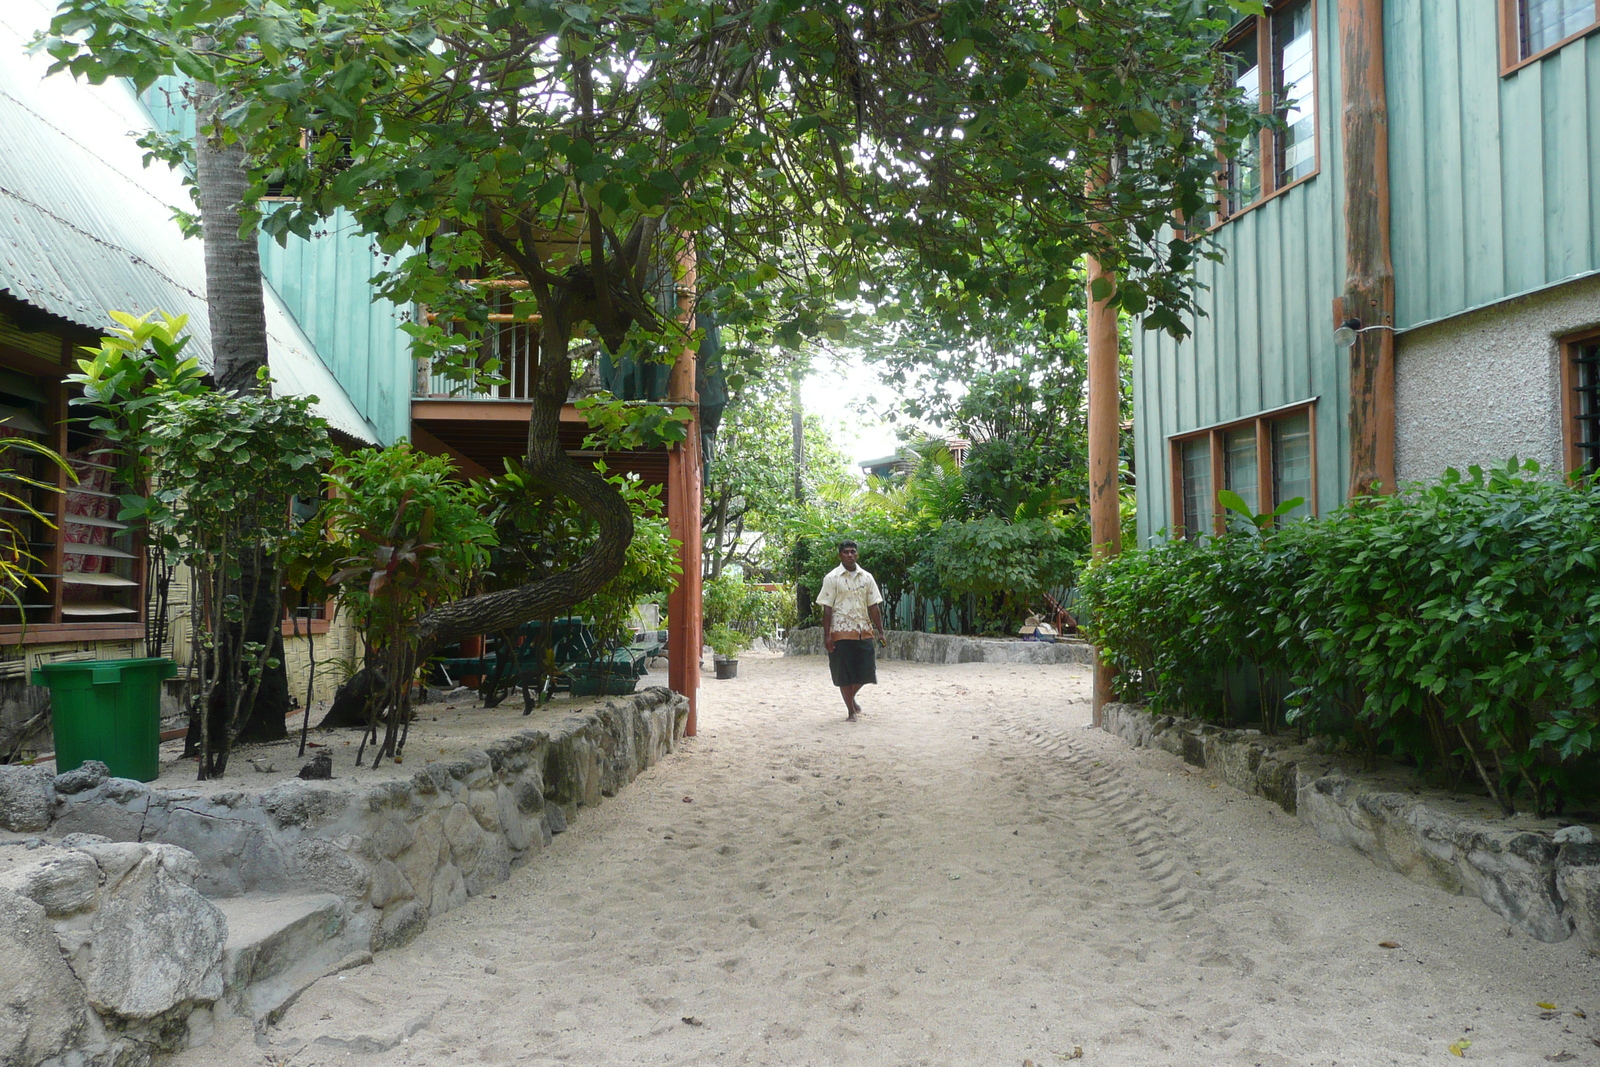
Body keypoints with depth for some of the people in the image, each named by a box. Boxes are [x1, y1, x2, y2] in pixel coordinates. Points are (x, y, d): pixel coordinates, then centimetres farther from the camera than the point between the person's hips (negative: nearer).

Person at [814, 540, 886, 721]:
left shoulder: (866, 577, 9)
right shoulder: (832, 578, -2)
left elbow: (873, 606, 11)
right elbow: (827, 608, -4)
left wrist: (880, 631, 6)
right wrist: (826, 635, -10)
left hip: (864, 631, 4)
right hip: (841, 632, -3)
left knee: (866, 671, 3)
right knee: (844, 673, 0)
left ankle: (851, 697, 32)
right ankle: (851, 711, 12)